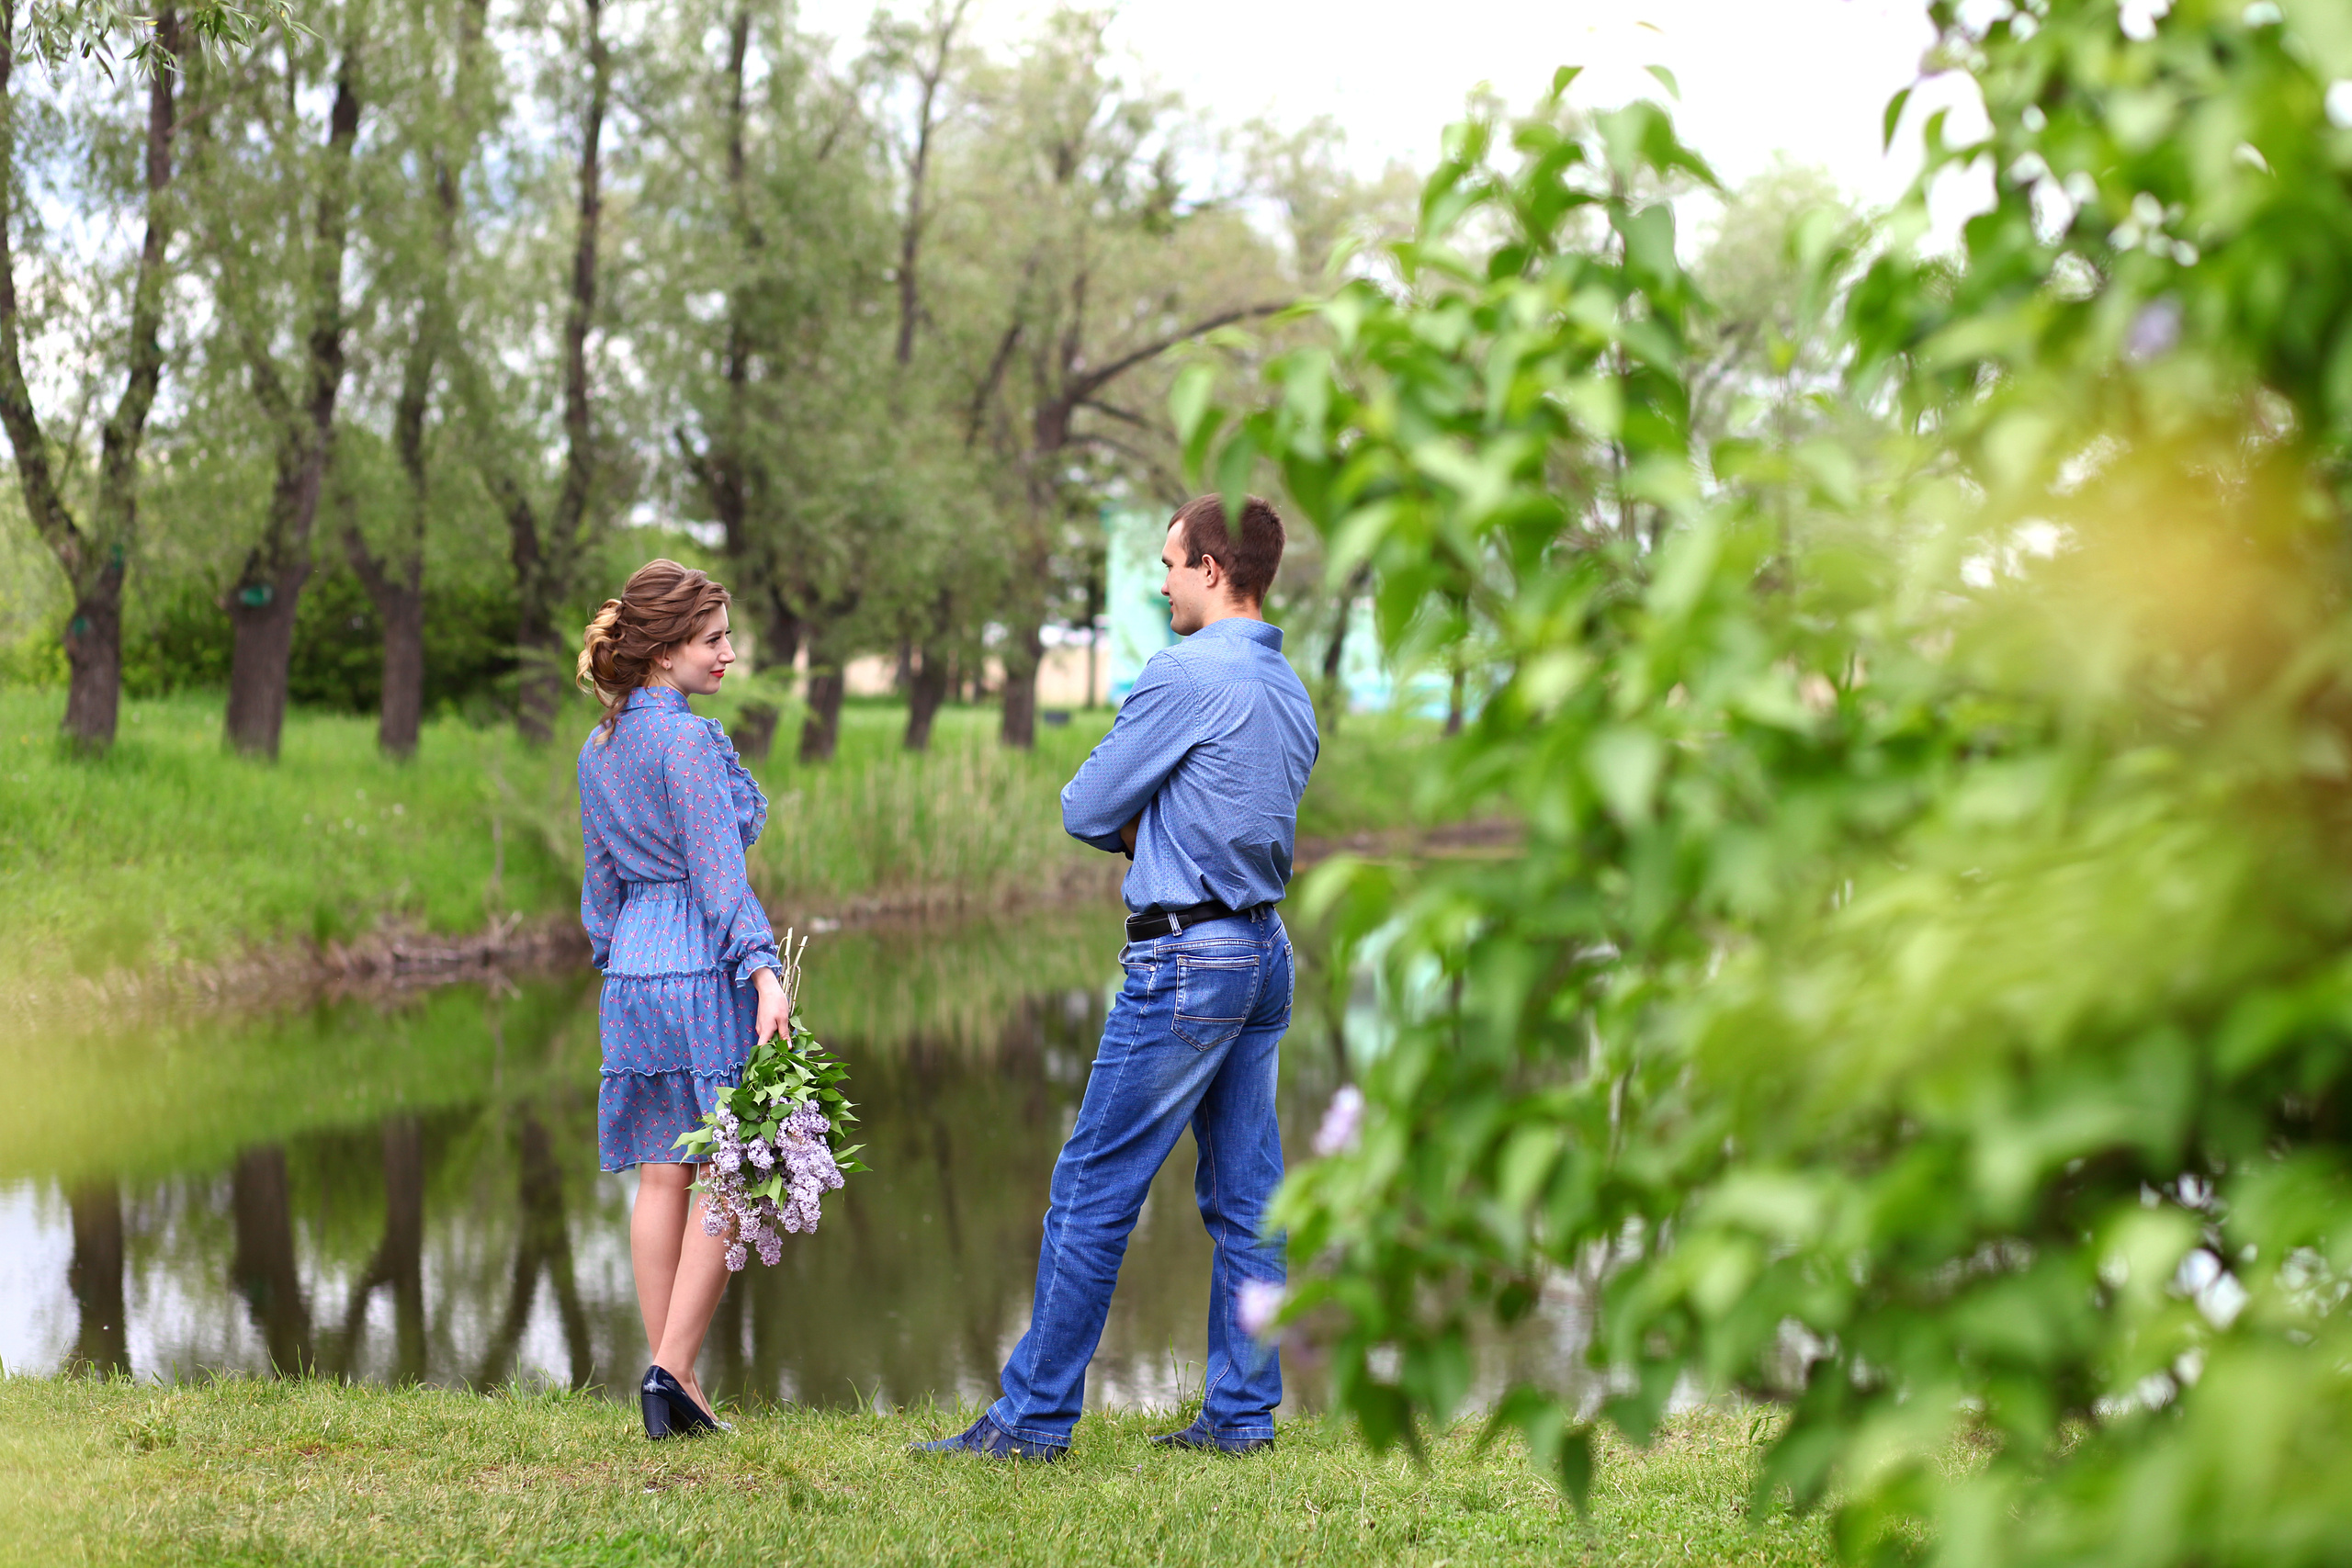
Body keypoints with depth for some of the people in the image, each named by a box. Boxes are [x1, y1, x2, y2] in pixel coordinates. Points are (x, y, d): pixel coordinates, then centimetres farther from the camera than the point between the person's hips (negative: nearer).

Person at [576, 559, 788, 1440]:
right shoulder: (687, 741, -11)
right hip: (706, 971, -8)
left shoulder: (598, 753, 12)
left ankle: (672, 1384, 10)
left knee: (662, 1177, 8)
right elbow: (720, 873, -17)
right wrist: (763, 968, -20)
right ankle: (673, 1367, -6)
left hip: (632, 972, 8)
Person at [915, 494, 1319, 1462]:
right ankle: (1241, 1412, 12)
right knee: (1245, 1198, 9)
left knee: (1093, 1191, -4)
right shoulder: (1291, 692, 13)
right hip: (1266, 953, 9)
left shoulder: (1184, 675, -14)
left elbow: (1086, 811, -9)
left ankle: (1033, 1417, 0)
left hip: (1186, 956, -9)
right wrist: (1156, 829, 6)